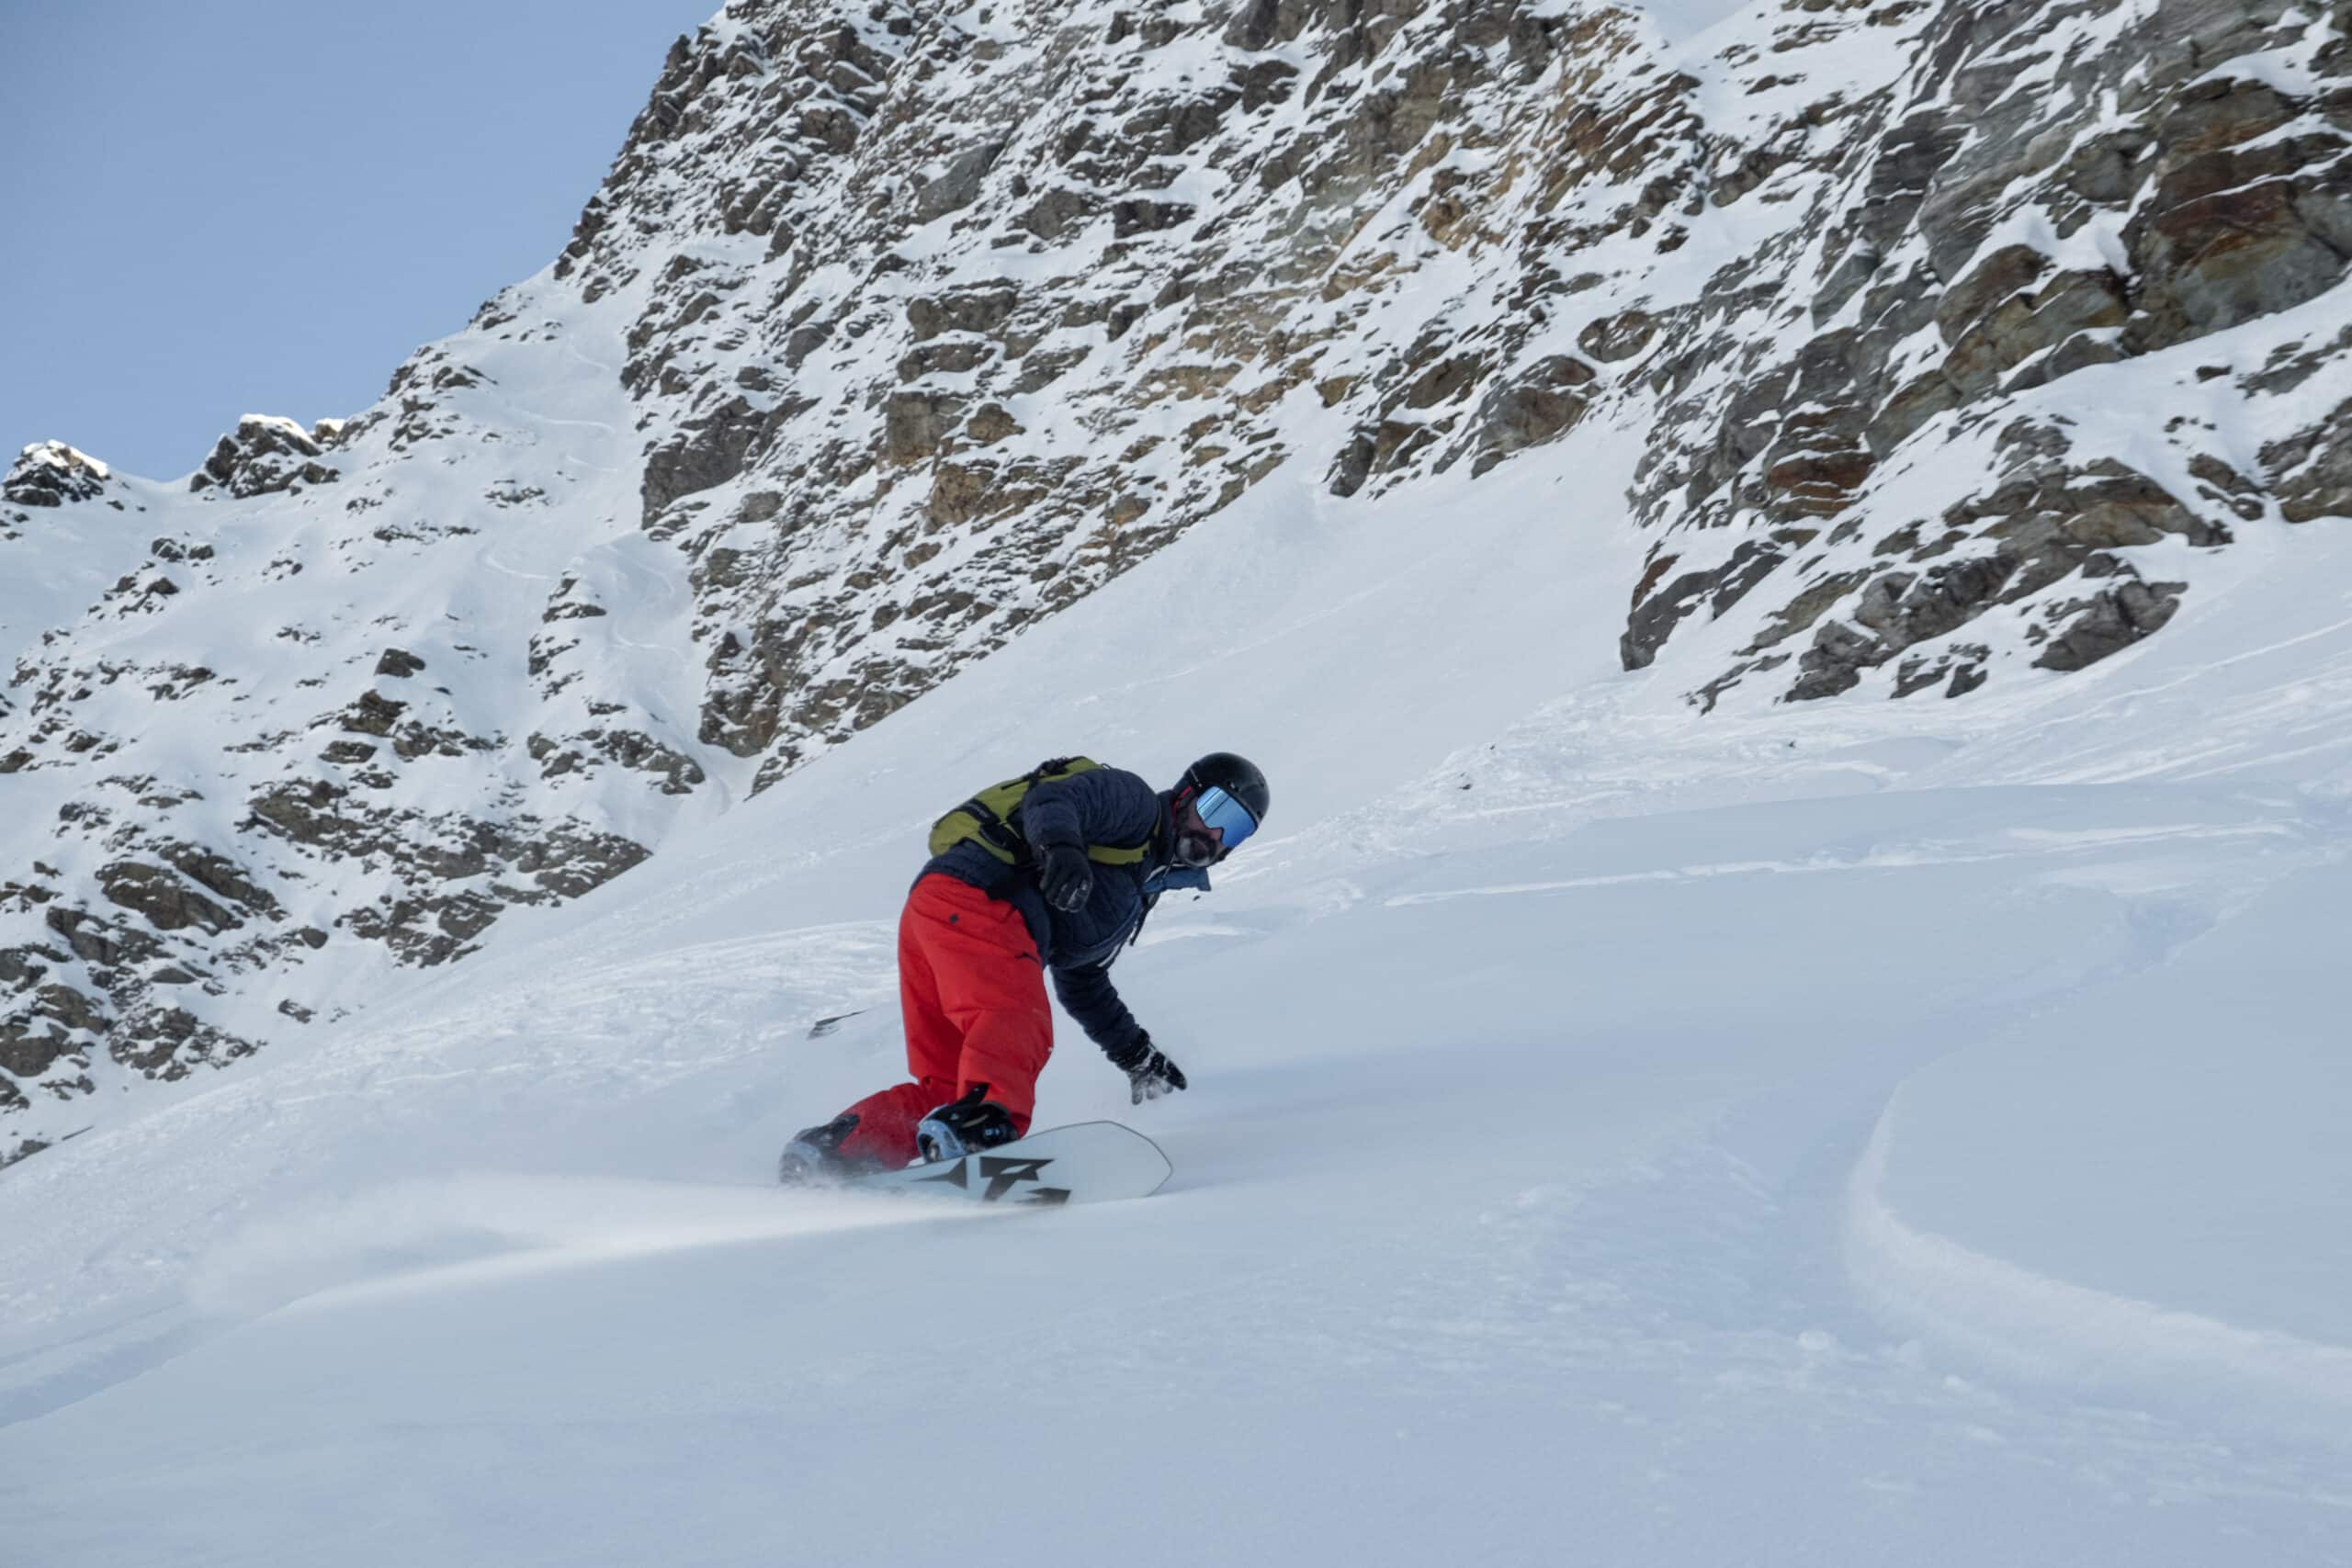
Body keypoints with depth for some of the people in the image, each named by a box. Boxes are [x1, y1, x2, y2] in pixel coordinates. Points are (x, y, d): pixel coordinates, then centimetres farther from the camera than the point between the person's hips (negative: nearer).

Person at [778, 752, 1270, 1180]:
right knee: (1016, 1023, -32)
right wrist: (1061, 847, -32)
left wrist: (1137, 1055, 37)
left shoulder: (1140, 886, 34)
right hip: (970, 899, -10)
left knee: (947, 1088, 6)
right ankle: (978, 1123, -56)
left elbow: (1082, 982, 38)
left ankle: (825, 1154, 1)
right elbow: (1050, 800, -11)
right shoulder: (1133, 800, 8)